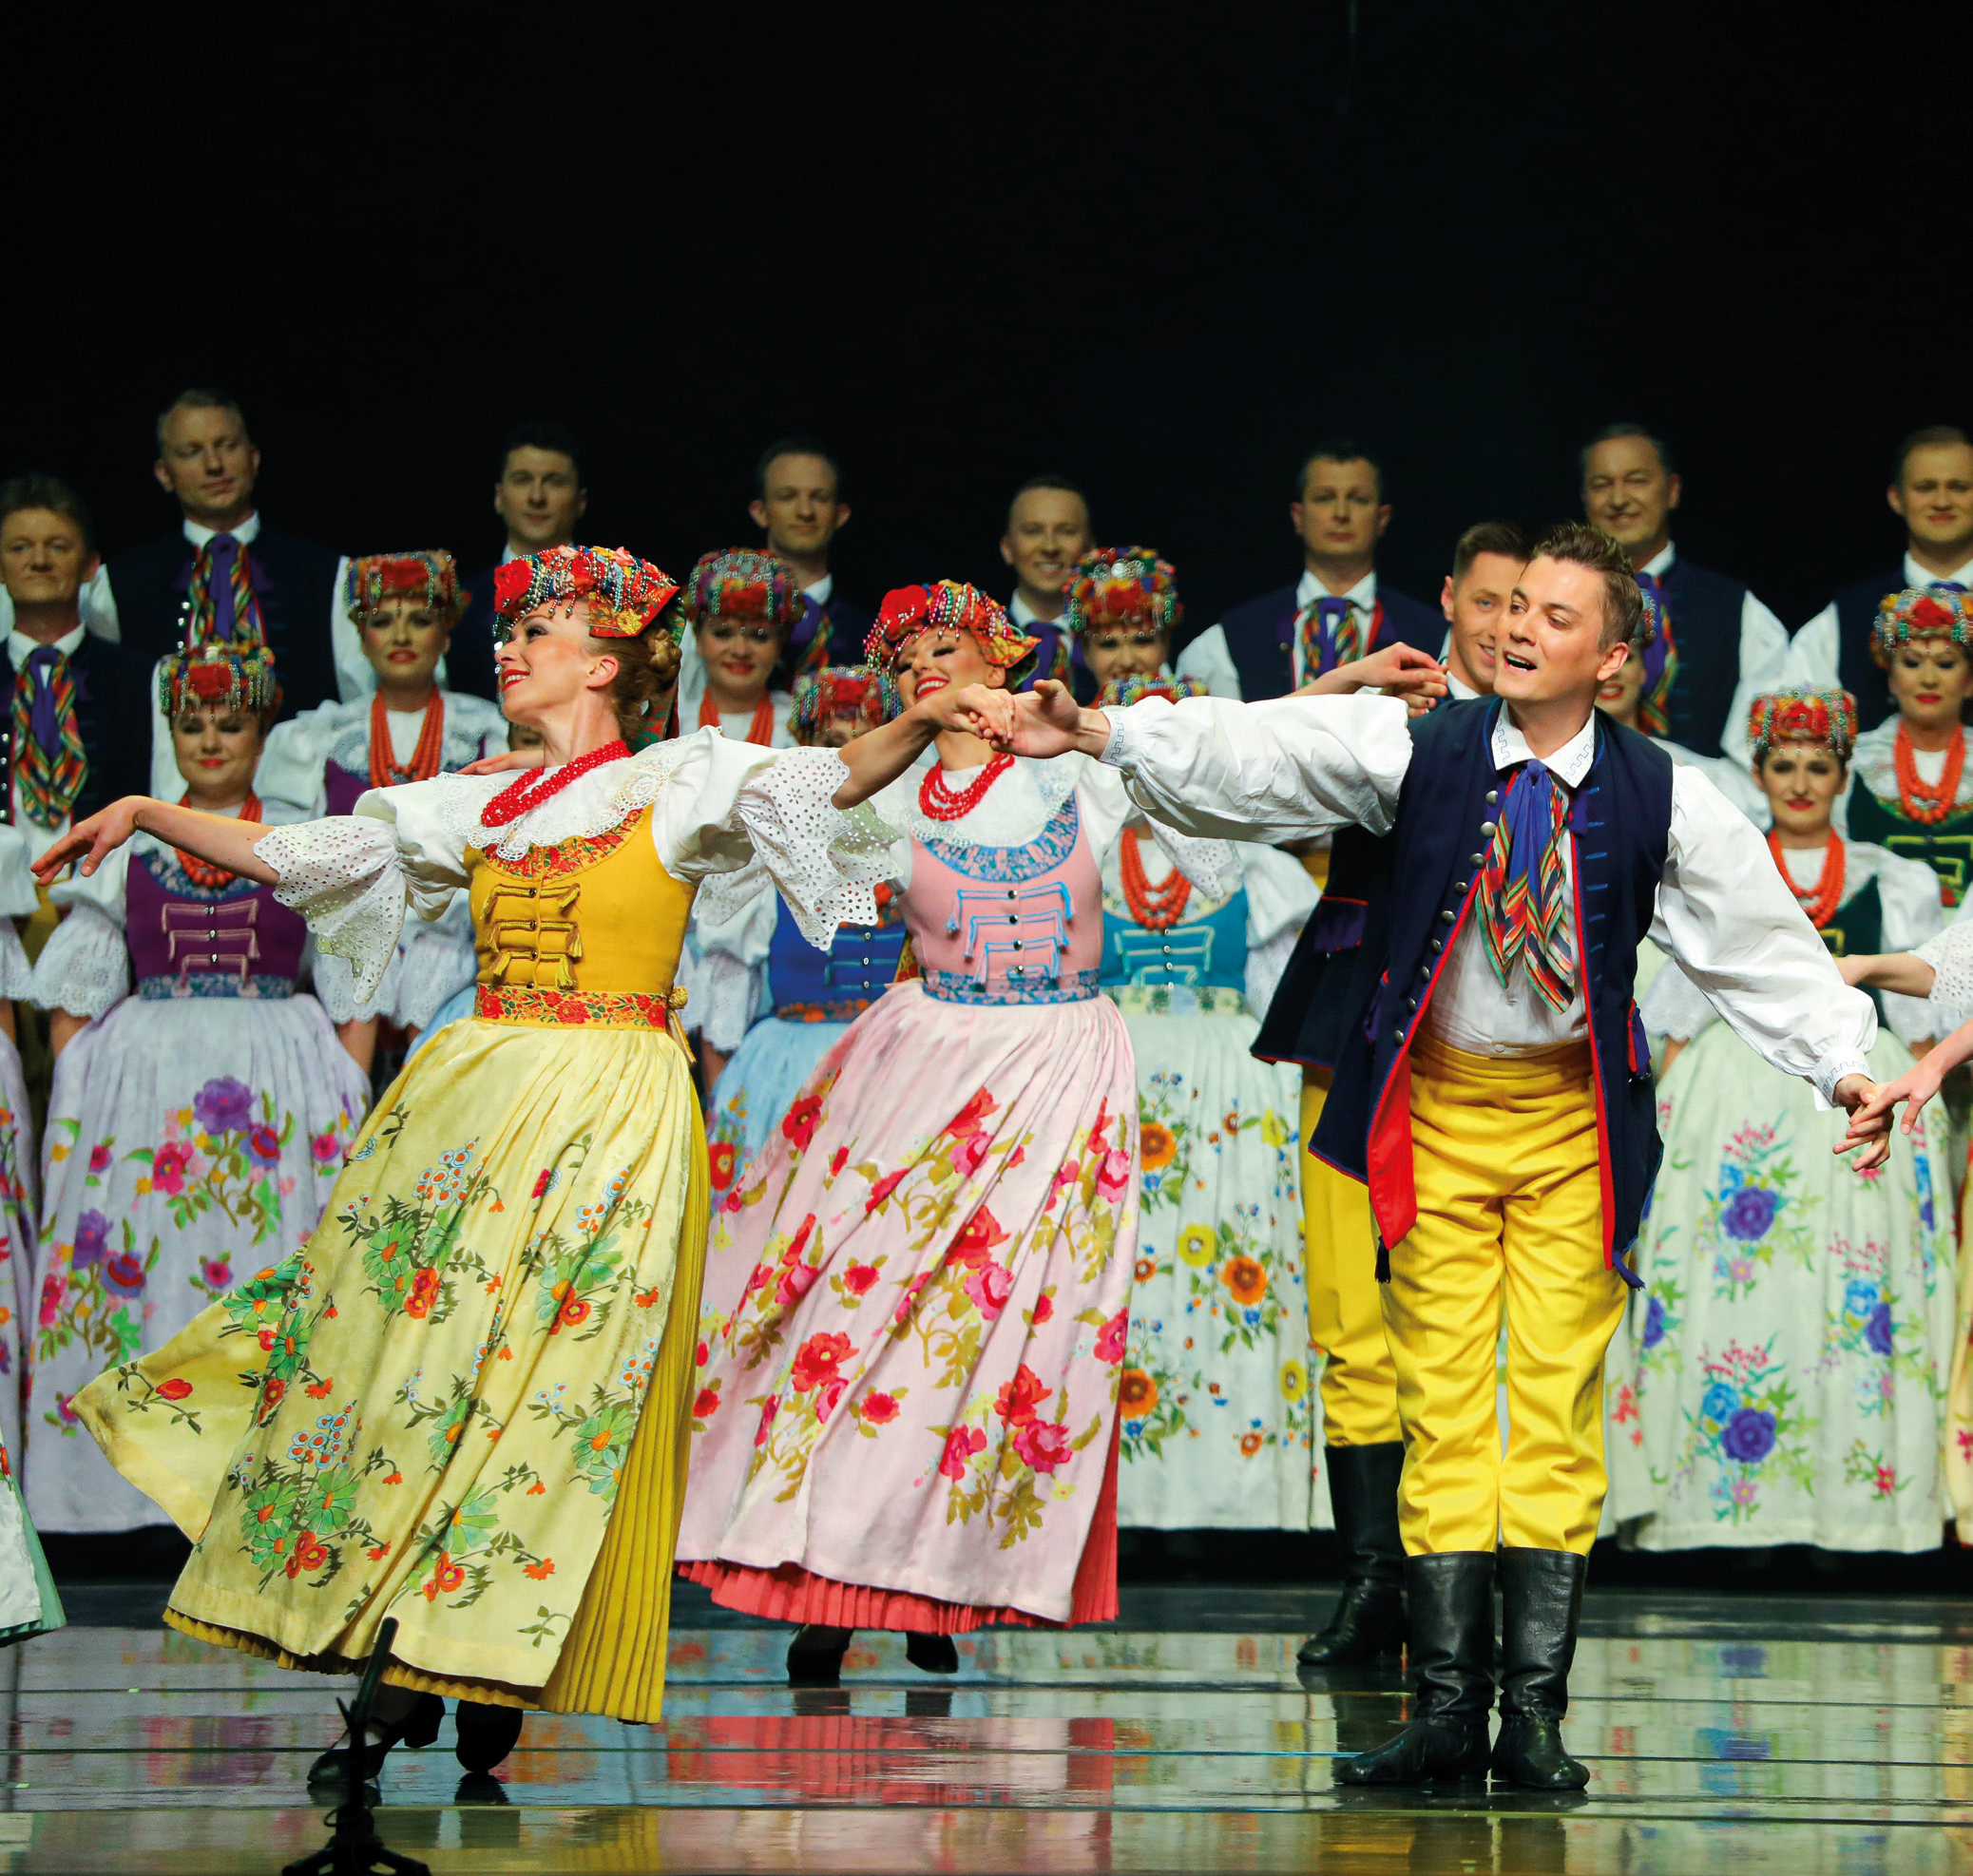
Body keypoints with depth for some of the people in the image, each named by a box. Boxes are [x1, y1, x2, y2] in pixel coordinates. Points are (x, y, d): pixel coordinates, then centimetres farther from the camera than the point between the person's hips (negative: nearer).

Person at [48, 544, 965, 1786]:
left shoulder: (679, 785, 1)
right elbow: (290, 855, 18)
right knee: (408, 1348, -1)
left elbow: (833, 782, -13)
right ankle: (406, 1682, 3)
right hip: (475, 1103, 5)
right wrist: (146, 813, 14)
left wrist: (918, 724, -31)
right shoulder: (473, 807, 14)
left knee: (545, 1376, -7)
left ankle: (493, 1688, -2)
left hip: (610, 1111, -5)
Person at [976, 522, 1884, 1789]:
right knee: (1444, 1404, -2)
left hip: (1573, 1118, 0)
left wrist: (1844, 1064, -9)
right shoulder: (1418, 752, -6)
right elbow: (1249, 756, -13)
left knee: (1558, 1408, -3)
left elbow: (1764, 942, 1)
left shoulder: (1661, 798, -4)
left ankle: (1536, 1710, -1)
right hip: (1439, 1110, 0)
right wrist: (1097, 733, -25)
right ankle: (1449, 1708, -2)